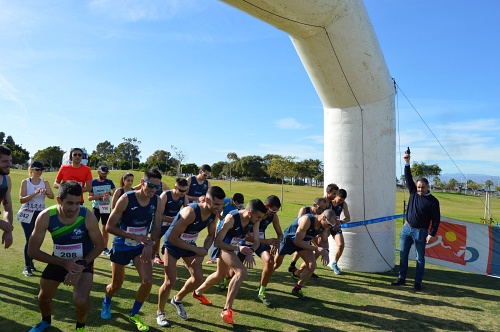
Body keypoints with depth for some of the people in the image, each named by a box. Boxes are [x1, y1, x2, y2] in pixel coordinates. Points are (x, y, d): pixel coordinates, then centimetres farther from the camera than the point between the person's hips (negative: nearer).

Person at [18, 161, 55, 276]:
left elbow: (52, 196, -9)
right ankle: (27, 267, 0)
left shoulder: (45, 182, 3)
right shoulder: (25, 182, -2)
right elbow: (21, 199, -11)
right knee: (30, 239, -9)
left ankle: (30, 262, 27)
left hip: (40, 214, 3)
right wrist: (34, 193, -24)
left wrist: (45, 192, -29)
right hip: (27, 215, -3)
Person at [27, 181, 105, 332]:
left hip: (84, 261, -3)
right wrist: (63, 263, -26)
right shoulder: (45, 217, -25)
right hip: (58, 261, 3)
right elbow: (32, 251, -16)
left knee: (81, 300, -21)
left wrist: (82, 264, -26)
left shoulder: (88, 216, -29)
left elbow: (100, 245, -14)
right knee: (44, 297, 20)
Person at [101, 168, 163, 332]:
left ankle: (134, 314, 18)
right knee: (117, 284, 13)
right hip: (121, 246, -3)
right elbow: (110, 227, -20)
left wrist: (150, 244, -23)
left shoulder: (157, 201, -13)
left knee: (148, 281, -9)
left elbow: (157, 227, -4)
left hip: (141, 246, 3)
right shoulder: (126, 199, -24)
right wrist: (135, 237, -28)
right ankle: (106, 303, 50)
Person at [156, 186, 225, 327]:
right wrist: (196, 249, -28)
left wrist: (203, 252, -12)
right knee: (170, 281, -7)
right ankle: (160, 313, 19)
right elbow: (172, 237, -32)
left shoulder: (215, 214, -15)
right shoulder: (191, 212, -36)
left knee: (198, 278, 2)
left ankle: (178, 300, 30)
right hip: (172, 244, -6)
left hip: (189, 245, 6)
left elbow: (211, 235, 3)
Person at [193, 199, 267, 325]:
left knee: (221, 274, 27)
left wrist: (251, 252, -30)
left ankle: (198, 292, 54)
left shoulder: (254, 221, -18)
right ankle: (227, 310, -15)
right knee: (242, 272, -26)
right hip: (222, 246, -8)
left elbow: (257, 241, -10)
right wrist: (238, 248, -38)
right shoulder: (231, 218, -36)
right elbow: (217, 242, -31)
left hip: (233, 246, 8)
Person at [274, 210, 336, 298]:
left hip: (303, 241, 5)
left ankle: (297, 289, 10)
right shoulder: (307, 220, -40)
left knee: (312, 266, -10)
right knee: (276, 264, 11)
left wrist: (325, 250, -26)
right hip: (289, 239, -5)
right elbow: (297, 241, -37)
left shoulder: (324, 225, -19)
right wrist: (315, 249, -39)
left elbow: (324, 241, -5)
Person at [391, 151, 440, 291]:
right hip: (406, 228, 5)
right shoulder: (413, 192, 5)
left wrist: (432, 234, -13)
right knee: (403, 255, 9)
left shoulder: (433, 201, -7)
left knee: (420, 258, 4)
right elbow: (408, 178, 1)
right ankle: (401, 279, 20)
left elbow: (436, 219, -7)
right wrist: (407, 163, -9)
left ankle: (418, 282, 13)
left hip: (420, 232, -5)